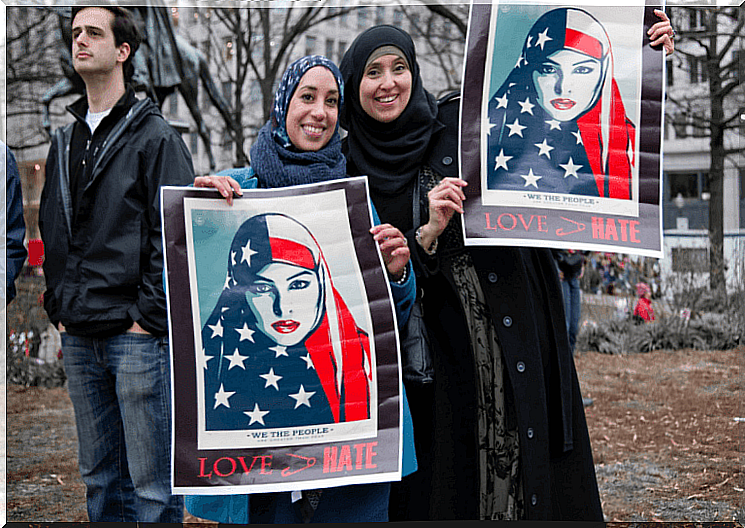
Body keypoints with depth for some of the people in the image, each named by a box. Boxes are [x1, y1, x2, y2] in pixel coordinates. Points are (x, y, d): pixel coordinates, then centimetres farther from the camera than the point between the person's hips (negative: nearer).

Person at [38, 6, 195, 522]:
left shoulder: (155, 136, -4)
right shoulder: (65, 140, 16)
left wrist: (149, 317, -13)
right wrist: (59, 309, 11)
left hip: (138, 332, -6)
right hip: (80, 339, 7)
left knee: (152, 481, -1)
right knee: (99, 475, 14)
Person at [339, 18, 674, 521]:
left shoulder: (463, 120, 4)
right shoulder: (352, 169, 5)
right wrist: (428, 233, -16)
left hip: (517, 335, 0)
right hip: (435, 354, 0)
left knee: (527, 466, 1)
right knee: (447, 478, 1)